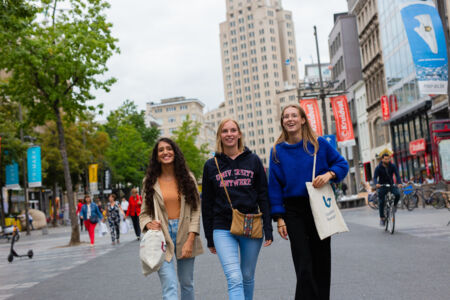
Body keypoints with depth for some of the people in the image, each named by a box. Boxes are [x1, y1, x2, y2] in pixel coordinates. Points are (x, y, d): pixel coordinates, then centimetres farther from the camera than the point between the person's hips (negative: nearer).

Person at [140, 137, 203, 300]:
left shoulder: (187, 177, 4)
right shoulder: (150, 182, 4)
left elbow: (196, 210, 0)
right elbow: (144, 212, 8)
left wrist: (190, 239, -9)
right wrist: (149, 223, -16)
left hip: (184, 235, 2)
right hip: (162, 237, -1)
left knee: (187, 284, 13)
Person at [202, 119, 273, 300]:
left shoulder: (253, 160, 6)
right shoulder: (211, 166, 6)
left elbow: (263, 196, 5)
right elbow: (207, 204, 9)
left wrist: (268, 230, -2)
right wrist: (209, 238, 8)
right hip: (223, 230, -1)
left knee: (247, 277, 12)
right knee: (234, 279, -13)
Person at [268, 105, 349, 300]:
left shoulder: (319, 144, 1)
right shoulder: (277, 151, 3)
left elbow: (342, 164, 9)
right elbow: (275, 185, 3)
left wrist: (329, 174, -13)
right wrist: (279, 217, -3)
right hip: (294, 212, -1)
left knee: (321, 262, 8)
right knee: (304, 267, -7)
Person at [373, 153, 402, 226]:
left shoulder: (393, 166, -5)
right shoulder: (378, 168, -10)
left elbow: (397, 175, -15)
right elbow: (375, 177, -19)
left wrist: (399, 183, -35)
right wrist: (376, 184, -42)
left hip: (391, 185, 1)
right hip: (382, 186, -1)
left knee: (397, 194, -27)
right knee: (381, 202, -7)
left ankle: (394, 205, 3)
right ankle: (382, 218, 6)